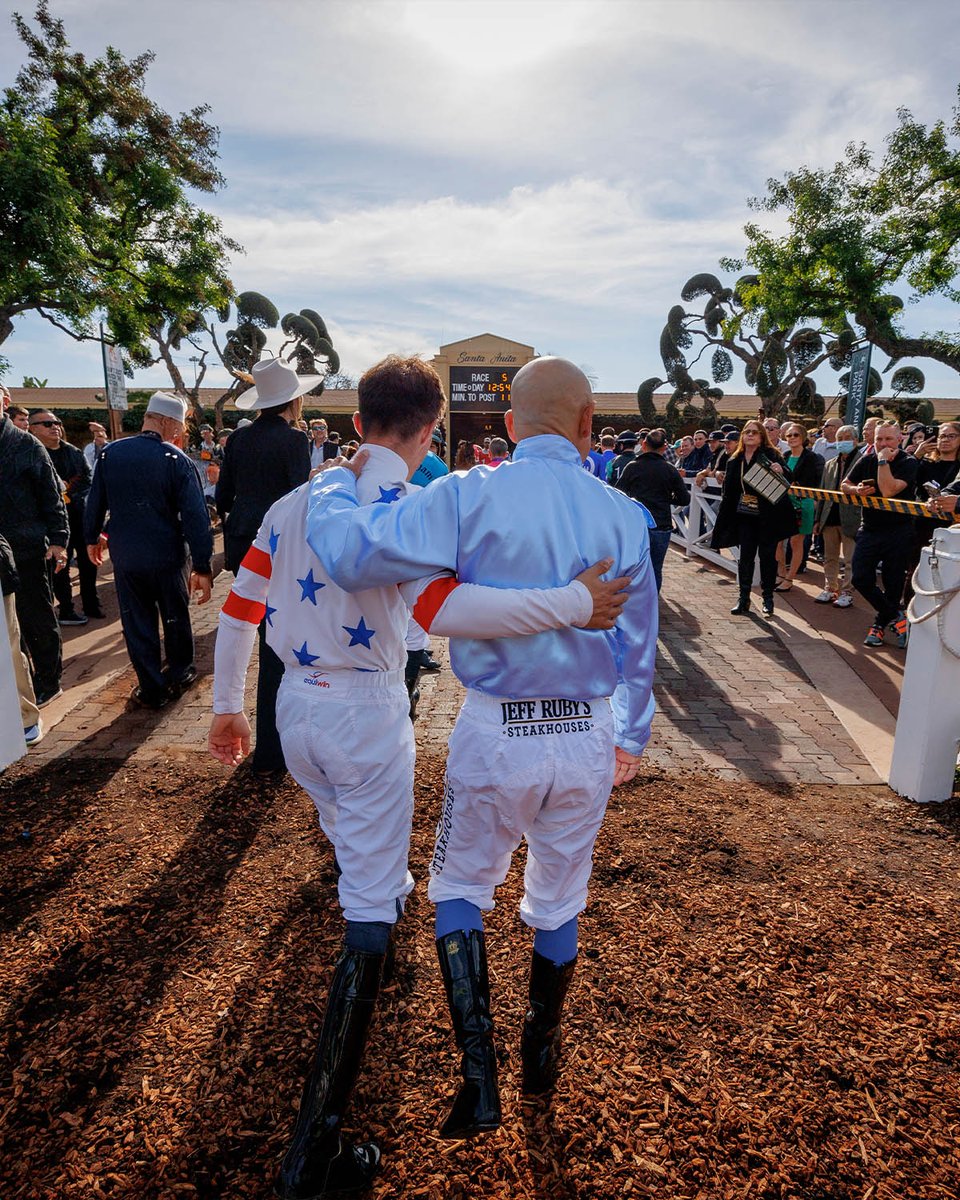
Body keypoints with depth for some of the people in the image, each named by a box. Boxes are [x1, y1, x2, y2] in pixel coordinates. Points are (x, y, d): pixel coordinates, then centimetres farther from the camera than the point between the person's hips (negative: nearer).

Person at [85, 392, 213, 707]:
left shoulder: (110, 454, -2)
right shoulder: (176, 459, -13)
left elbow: (95, 502, 7)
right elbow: (195, 516, -18)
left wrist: (92, 537, 24)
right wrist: (202, 566, -15)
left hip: (124, 556, 3)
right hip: (165, 556, -2)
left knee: (137, 623, 12)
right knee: (175, 617, 17)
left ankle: (151, 690, 20)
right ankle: (179, 675, 32)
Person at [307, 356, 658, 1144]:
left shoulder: (469, 497, -15)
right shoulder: (623, 515, -3)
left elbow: (350, 555, -20)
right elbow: (639, 644, 4)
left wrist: (335, 484, 2)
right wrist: (631, 736, 19)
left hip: (496, 735, -3)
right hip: (589, 737, 3)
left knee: (461, 889, 23)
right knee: (559, 902, 24)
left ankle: (479, 1078, 21)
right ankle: (541, 1060, 46)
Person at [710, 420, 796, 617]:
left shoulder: (770, 455, -4)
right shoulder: (735, 460, 7)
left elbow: (787, 478, -14)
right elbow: (728, 491, 11)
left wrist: (780, 470, -37)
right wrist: (724, 518, 9)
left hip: (768, 515, -3)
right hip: (745, 515, 3)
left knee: (767, 555, 4)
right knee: (745, 556, 4)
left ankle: (767, 598, 16)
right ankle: (743, 598, 12)